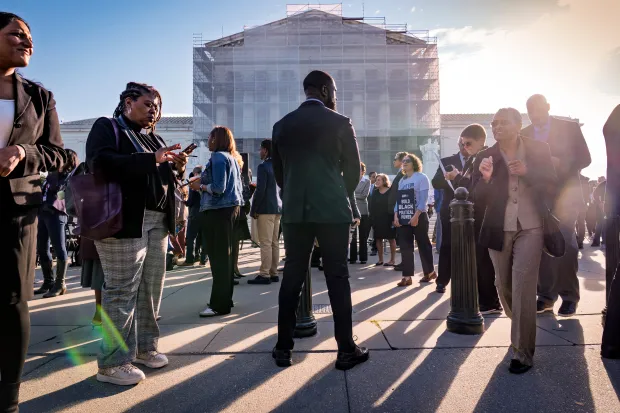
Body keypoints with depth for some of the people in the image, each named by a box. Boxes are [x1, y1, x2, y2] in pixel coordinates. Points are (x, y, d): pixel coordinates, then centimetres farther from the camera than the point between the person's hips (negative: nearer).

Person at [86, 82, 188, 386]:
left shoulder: (153, 137, 23)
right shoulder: (107, 127, 1)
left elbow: (166, 177, 23)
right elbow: (100, 163, -17)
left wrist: (177, 167, 0)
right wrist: (151, 159, -22)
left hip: (157, 221, 7)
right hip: (125, 221, -7)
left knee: (151, 288, 9)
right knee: (121, 290, -5)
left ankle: (144, 347, 22)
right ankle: (113, 362, 4)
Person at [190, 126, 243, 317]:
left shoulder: (218, 157, -10)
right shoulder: (233, 158, 17)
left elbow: (218, 188, -19)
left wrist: (200, 186, -2)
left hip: (218, 211, -10)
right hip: (231, 208, 10)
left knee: (218, 257, -7)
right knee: (226, 255, 13)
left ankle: (219, 304, -4)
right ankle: (225, 299, 21)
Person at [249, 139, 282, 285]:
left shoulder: (263, 166, -10)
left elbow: (260, 190, -16)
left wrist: (253, 210, -9)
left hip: (266, 209, -8)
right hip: (278, 208, 8)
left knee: (265, 243, -7)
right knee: (274, 242, 9)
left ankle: (264, 275, -6)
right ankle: (273, 273, 13)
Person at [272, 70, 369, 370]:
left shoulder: (281, 125, 8)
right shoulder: (340, 123, -1)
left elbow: (278, 171, 12)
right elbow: (353, 169, 3)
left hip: (294, 211, 3)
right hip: (332, 210, -3)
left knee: (292, 276, 8)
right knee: (337, 277, 2)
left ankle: (284, 348, 14)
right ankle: (346, 349, 9)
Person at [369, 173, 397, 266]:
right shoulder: (375, 192, 10)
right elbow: (371, 205, 7)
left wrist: (393, 217, -17)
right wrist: (371, 217, -2)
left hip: (388, 219, -5)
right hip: (377, 219, 5)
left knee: (391, 239, 3)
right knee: (378, 239, 7)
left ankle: (392, 260, 10)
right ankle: (380, 259, 16)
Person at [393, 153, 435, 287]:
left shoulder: (421, 177, -2)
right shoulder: (401, 181, 16)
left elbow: (424, 199, -11)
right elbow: (398, 200, 14)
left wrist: (416, 215, -20)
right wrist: (396, 215, -1)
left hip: (418, 217, -5)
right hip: (403, 218, 6)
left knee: (423, 245, 4)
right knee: (405, 247, 0)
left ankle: (430, 272, 20)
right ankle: (407, 276, 1)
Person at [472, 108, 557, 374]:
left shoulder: (539, 150, -2)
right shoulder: (485, 157, -2)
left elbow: (551, 185, 1)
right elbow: (479, 202, -6)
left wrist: (527, 172, -17)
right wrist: (485, 178, -26)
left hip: (530, 228, -2)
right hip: (499, 230, 2)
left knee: (523, 288, -9)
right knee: (505, 287, 12)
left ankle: (522, 352, 1)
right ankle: (520, 330, 41)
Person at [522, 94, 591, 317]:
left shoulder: (569, 127, 2)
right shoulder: (523, 135, 8)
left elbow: (585, 158, -2)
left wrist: (560, 164, -19)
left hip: (564, 193, -2)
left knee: (564, 244, -6)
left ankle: (569, 296, 4)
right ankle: (546, 295, 10)